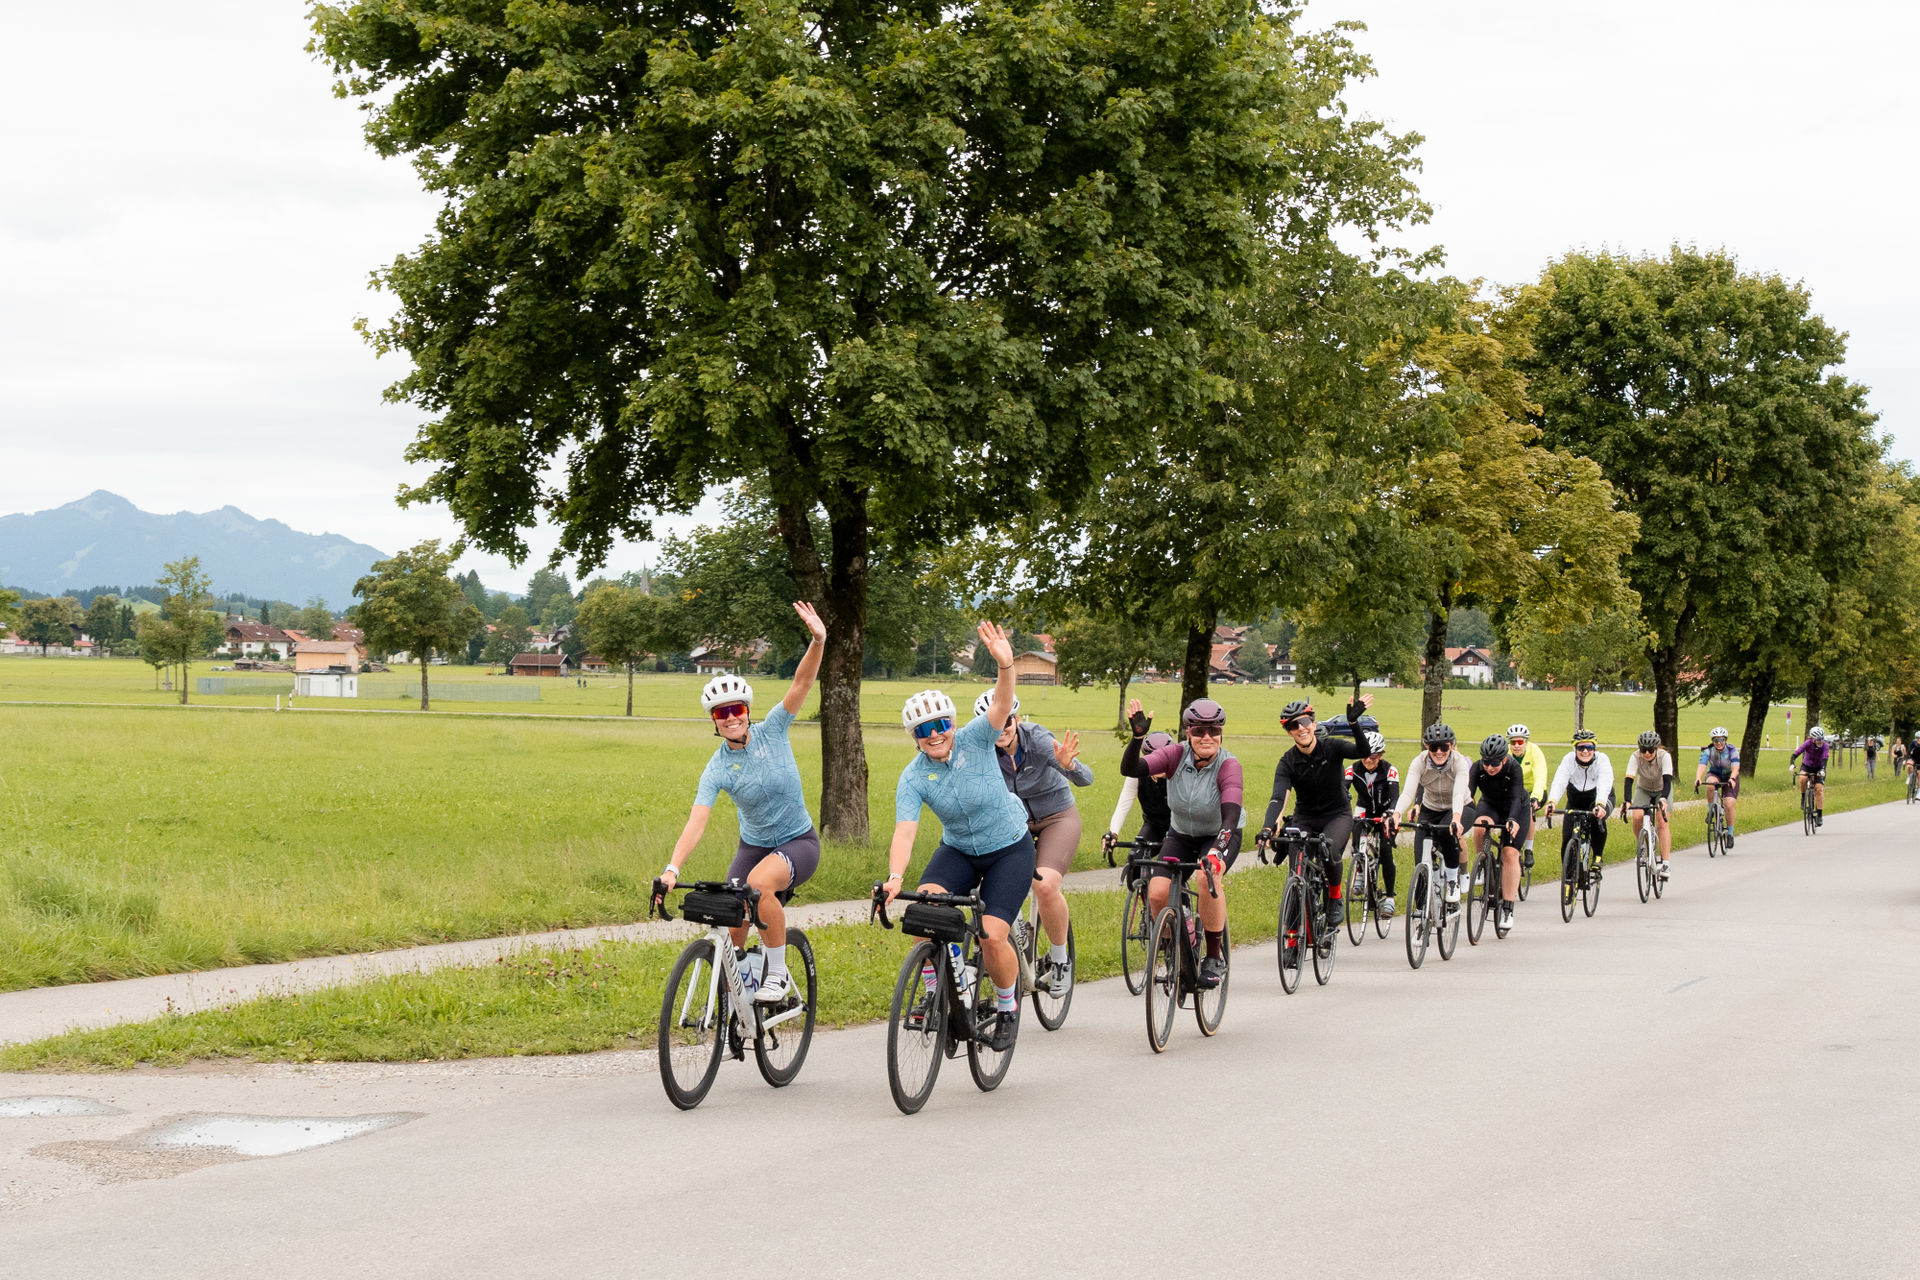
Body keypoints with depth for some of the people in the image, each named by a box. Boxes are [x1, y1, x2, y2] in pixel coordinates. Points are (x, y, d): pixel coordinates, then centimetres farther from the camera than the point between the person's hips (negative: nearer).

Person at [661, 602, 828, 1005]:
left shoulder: (772, 731, -12)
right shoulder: (717, 770, -12)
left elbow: (802, 682, -23)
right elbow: (697, 821, -22)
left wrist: (818, 641, -40)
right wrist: (672, 869, -36)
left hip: (799, 841, -3)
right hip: (753, 845, 3)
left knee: (760, 882, -33)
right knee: (732, 927, -5)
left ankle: (777, 974, -17)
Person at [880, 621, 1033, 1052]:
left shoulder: (974, 741, -18)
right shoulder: (913, 778, -14)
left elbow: (1002, 704, -34)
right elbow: (904, 832, -25)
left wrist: (1005, 665, -54)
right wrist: (894, 876, -42)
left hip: (1010, 849, -3)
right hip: (958, 850, 3)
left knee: (993, 935, -17)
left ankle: (1008, 1003, 12)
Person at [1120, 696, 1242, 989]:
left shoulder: (1229, 766, -25)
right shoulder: (1177, 755, -18)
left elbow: (1231, 814, -39)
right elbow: (1130, 769, -30)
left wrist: (1217, 850, -56)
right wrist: (1137, 736, -47)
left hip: (1219, 836, -3)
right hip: (1181, 834, 3)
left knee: (1207, 876, -35)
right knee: (1157, 892, -20)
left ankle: (1215, 956, -18)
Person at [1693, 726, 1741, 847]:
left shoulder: (1732, 750, -22)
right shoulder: (1708, 751, -21)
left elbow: (1735, 768, -33)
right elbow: (1702, 767, -33)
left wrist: (1732, 779, -54)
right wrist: (1698, 779, -54)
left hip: (1730, 778, -1)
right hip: (1714, 775, 1)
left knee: (1729, 805, -18)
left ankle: (1730, 834, -1)